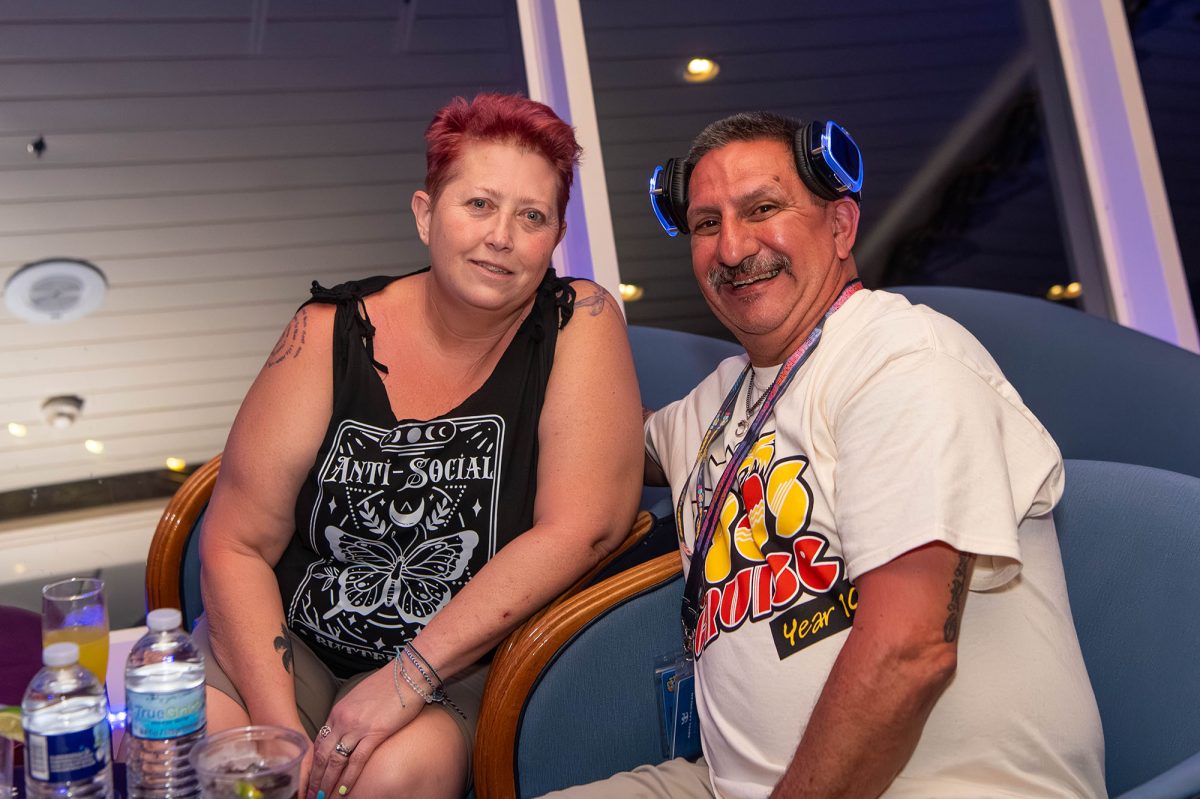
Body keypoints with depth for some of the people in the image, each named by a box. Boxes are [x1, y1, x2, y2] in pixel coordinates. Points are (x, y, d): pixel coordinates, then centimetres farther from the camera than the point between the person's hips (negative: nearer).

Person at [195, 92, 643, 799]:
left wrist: (409, 676, -21)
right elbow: (236, 544, -6)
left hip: (463, 667, -1)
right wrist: (279, 727, -18)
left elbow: (581, 527, -18)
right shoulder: (333, 332, -7)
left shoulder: (581, 323, -10)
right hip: (292, 642, 2)